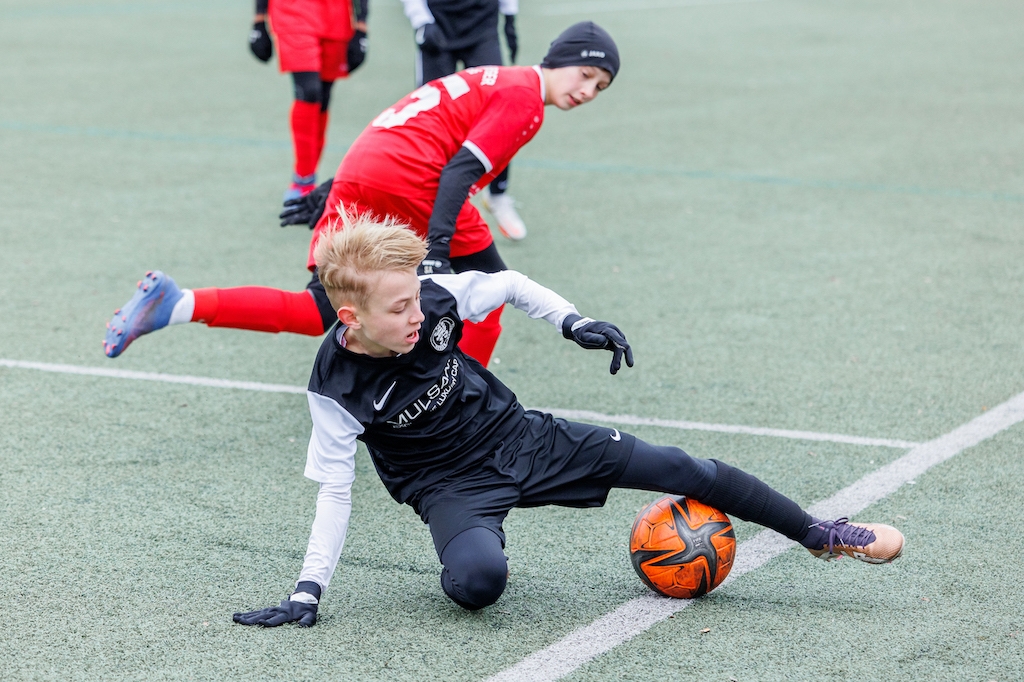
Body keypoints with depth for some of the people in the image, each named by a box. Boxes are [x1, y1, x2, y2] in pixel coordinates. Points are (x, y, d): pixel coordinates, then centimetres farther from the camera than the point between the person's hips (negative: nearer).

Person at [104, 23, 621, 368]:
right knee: (488, 286, 10)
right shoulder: (524, 95, 1)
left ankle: (179, 305, -5)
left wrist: (333, 194, 31)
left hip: (355, 172, 8)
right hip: (411, 179, -8)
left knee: (319, 313, 7)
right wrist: (437, 249, -21)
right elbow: (460, 169, -13)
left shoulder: (486, 82, 27)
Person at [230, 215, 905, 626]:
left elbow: (512, 284, 4)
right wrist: (309, 590, -19)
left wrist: (575, 322, -6)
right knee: (478, 581, -38)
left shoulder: (434, 299, -17)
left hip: (519, 436, 3)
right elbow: (335, 488, -15)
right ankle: (465, 554, 2)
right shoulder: (336, 386, -22)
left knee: (685, 469, -3)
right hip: (451, 486, -3)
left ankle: (820, 535, 15)